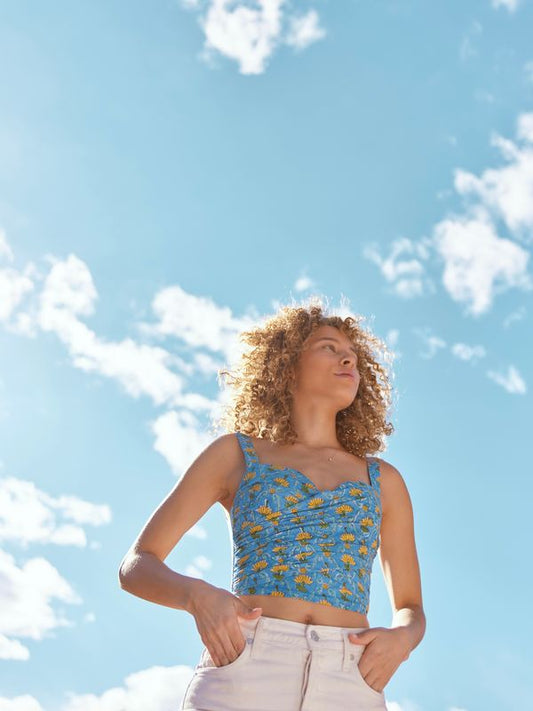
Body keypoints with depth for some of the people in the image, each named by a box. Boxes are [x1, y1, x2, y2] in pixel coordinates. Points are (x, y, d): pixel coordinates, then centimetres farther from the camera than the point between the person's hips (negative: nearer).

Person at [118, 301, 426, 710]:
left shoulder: (382, 480, 21)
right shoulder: (236, 453, 16)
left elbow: (412, 609, 24)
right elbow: (137, 566, 12)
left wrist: (401, 638, 0)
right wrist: (198, 595, -9)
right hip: (244, 669, -2)